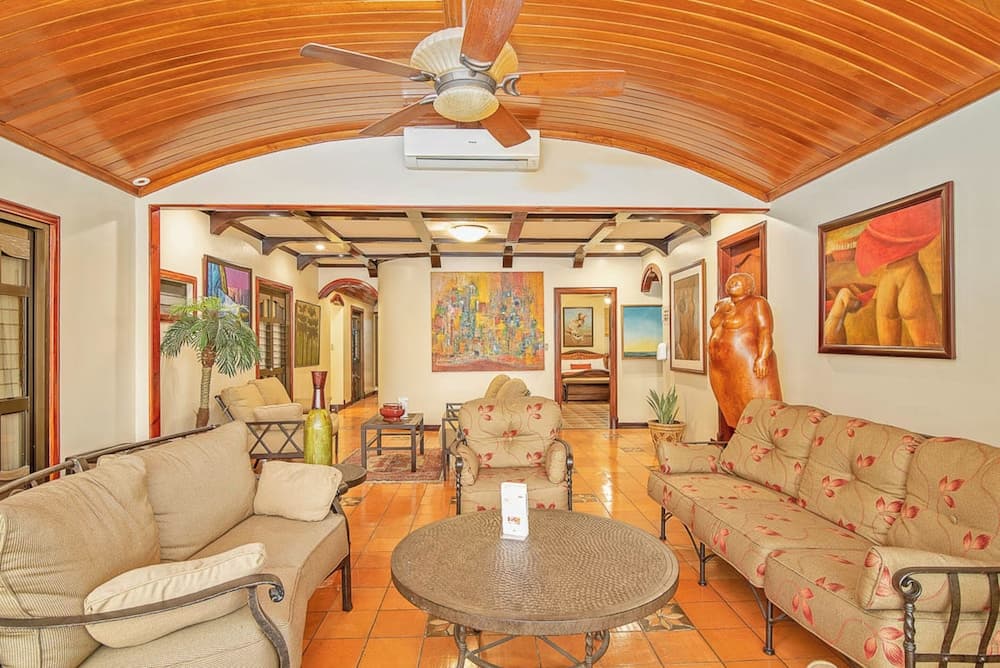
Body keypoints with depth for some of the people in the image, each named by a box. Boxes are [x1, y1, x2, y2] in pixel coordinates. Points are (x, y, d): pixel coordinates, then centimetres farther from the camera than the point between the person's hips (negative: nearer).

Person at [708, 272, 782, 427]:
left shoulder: (756, 303, -7)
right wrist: (715, 357, 20)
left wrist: (762, 358, -25)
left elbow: (765, 331, -15)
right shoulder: (721, 305, 15)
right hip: (723, 370, 7)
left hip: (749, 367, -7)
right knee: (734, 412, 10)